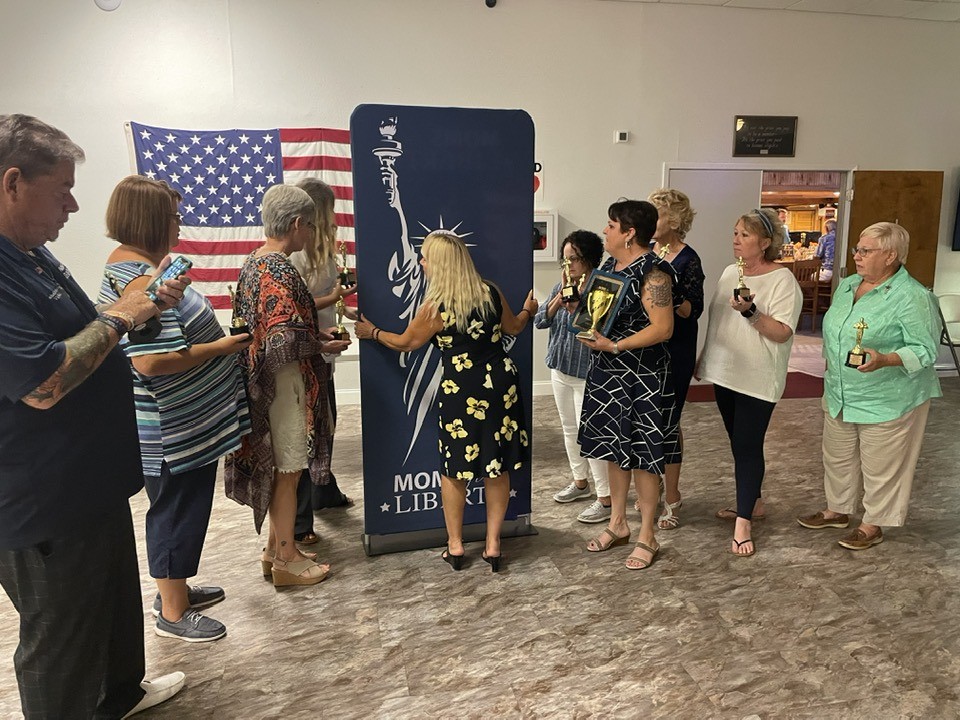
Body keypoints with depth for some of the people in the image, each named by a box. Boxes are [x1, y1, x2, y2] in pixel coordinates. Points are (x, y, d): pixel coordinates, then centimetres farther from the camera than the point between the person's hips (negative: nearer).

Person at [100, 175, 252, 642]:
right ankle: (172, 613, 21)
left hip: (186, 422, 11)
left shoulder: (133, 266, 10)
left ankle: (174, 589, 39)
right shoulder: (141, 281, -24)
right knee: (178, 511, 4)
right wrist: (220, 347, -22)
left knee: (181, 508, 21)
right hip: (174, 429, -10)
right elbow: (151, 361, -31)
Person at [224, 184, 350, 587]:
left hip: (264, 381, 10)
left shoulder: (254, 261, 9)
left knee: (278, 466, 19)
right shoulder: (281, 271, -21)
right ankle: (286, 560, 19)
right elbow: (285, 341, -27)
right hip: (286, 383, -10)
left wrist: (314, 334, 11)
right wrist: (323, 347, -11)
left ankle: (275, 548, 32)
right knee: (288, 469, 4)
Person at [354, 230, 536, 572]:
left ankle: (455, 544, 24)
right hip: (501, 387, 4)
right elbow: (514, 327, 17)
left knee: (454, 468, 13)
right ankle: (493, 544, 21)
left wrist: (372, 332, 21)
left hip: (461, 393, -4)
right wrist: (527, 310, 39)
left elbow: (405, 342, 3)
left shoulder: (436, 307, -12)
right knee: (498, 468, 12)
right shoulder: (491, 292, 0)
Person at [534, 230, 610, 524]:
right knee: (570, 428, 18)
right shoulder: (561, 287, 7)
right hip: (560, 370, 8)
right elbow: (539, 320, 2)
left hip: (587, 373, -8)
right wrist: (559, 300, -13)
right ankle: (580, 481, 36)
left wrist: (576, 307, -28)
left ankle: (606, 498, 5)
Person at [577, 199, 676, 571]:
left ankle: (647, 536, 18)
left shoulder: (653, 272, -16)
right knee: (613, 449, 15)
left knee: (642, 455, 2)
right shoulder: (609, 266, 10)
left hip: (641, 377, -8)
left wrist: (615, 346, -25)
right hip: (606, 373, 8)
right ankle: (618, 524, 31)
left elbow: (663, 328, -22)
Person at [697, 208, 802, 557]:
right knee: (738, 442, 15)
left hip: (757, 379, -7)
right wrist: (704, 358, 18)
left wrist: (750, 312, -31)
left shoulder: (782, 279, -11)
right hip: (724, 372, 7)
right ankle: (752, 503, 31)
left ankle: (743, 522, 1)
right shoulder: (730, 272, 10)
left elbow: (782, 332, -18)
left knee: (748, 446, -5)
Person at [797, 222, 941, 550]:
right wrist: (833, 370, 19)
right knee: (837, 458, 19)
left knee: (880, 467, 7)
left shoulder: (912, 297, -17)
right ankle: (837, 510, 37)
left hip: (887, 402, -8)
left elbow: (925, 349, -20)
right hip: (840, 396, 8)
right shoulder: (847, 285, 7)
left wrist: (884, 360, -34)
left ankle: (873, 524, 24)